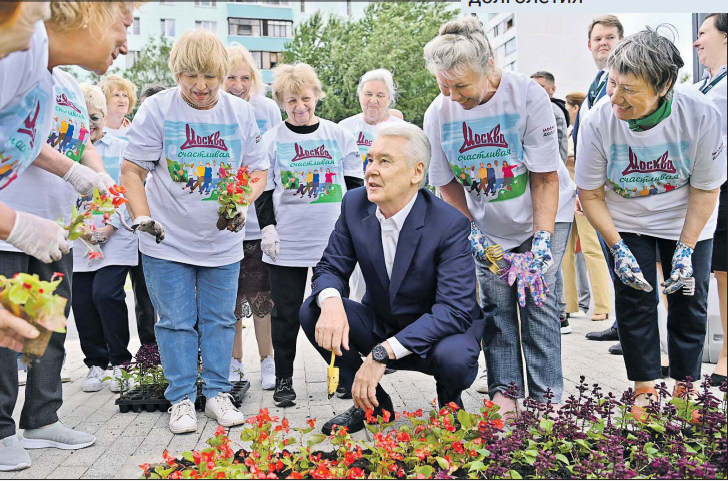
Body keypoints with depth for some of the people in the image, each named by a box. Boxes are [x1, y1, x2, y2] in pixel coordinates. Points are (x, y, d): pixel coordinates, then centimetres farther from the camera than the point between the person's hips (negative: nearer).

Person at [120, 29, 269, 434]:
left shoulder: (242, 112, 1)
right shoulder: (157, 109, -6)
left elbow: (258, 171, 5)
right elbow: (132, 171, -5)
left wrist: (242, 206, -14)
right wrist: (142, 217, -19)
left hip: (223, 242, 2)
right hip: (167, 241, -2)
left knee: (220, 320, 9)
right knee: (176, 322, 4)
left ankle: (218, 393, 23)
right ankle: (182, 398, 18)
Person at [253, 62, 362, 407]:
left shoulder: (338, 135, 7)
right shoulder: (271, 140, 4)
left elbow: (354, 184, 10)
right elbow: (262, 189, 5)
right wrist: (267, 227, -5)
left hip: (333, 241, 1)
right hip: (287, 243, -1)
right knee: (286, 314, 6)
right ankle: (283, 380, 18)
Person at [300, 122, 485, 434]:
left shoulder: (450, 224, -24)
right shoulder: (355, 205, -9)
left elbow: (456, 309, -31)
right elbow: (331, 267, -3)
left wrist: (383, 353, -39)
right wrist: (330, 301, -31)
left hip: (437, 332, -4)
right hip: (380, 324, 5)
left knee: (453, 357, -37)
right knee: (312, 311, -17)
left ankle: (450, 404, 4)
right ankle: (372, 404, 1)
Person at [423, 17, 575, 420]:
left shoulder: (528, 96, -24)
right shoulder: (438, 113, -15)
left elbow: (545, 177, -19)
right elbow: (445, 182, -2)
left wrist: (543, 237, -25)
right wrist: (470, 232, -12)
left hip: (543, 215, -2)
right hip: (487, 225, 3)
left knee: (537, 297, -6)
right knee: (496, 299, -2)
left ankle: (546, 395, 5)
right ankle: (503, 390, 8)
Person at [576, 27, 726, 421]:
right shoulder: (598, 121, -26)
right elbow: (590, 194, -14)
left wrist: (685, 249, -18)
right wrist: (618, 249, -20)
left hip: (686, 219, 0)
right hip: (626, 221, 0)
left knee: (689, 298, 2)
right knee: (633, 298, -3)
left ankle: (686, 384, 21)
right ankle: (645, 386, 14)